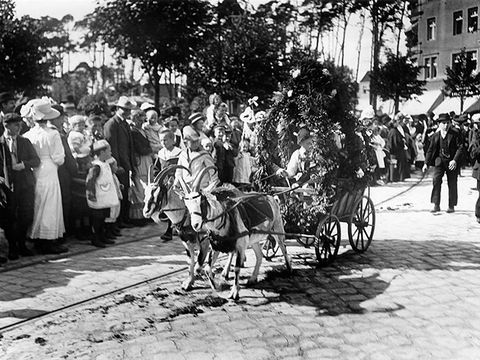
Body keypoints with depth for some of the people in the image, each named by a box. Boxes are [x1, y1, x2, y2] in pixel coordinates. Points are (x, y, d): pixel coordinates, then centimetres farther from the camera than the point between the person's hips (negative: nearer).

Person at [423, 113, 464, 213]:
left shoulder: (455, 133, -5)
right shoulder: (435, 135, 3)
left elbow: (460, 147, -7)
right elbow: (430, 150, 8)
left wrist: (455, 160, -18)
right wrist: (426, 163, 2)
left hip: (452, 161, -1)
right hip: (440, 160, 1)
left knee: (452, 184, 6)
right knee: (436, 179, -15)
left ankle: (451, 206, 20)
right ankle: (436, 205, -10)